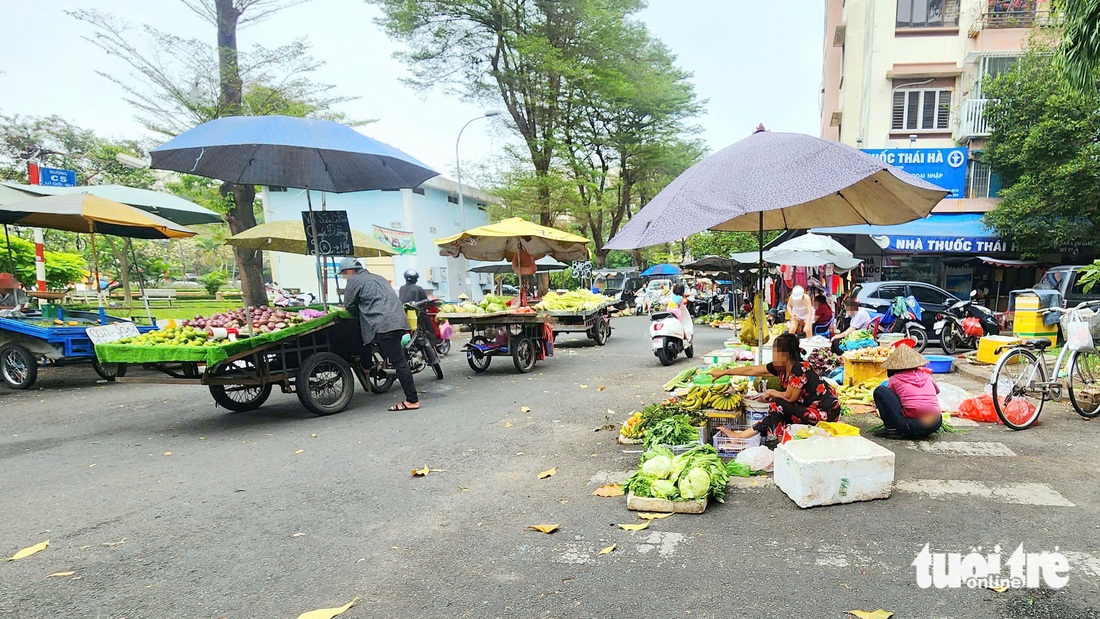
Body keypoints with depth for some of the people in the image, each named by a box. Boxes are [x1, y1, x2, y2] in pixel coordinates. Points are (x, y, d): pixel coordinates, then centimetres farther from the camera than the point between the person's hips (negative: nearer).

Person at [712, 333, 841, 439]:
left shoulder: (800, 368, -23)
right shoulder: (780, 367, 1)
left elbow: (790, 397, -19)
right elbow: (752, 370, 6)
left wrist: (771, 392, -2)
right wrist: (723, 372, 9)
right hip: (811, 408, 8)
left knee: (778, 405, -16)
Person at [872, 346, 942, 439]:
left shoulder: (895, 379, 6)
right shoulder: (925, 374, 18)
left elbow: (887, 397, 23)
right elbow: (937, 390, 40)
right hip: (936, 424, 5)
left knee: (879, 391, 3)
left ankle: (892, 428, -4)